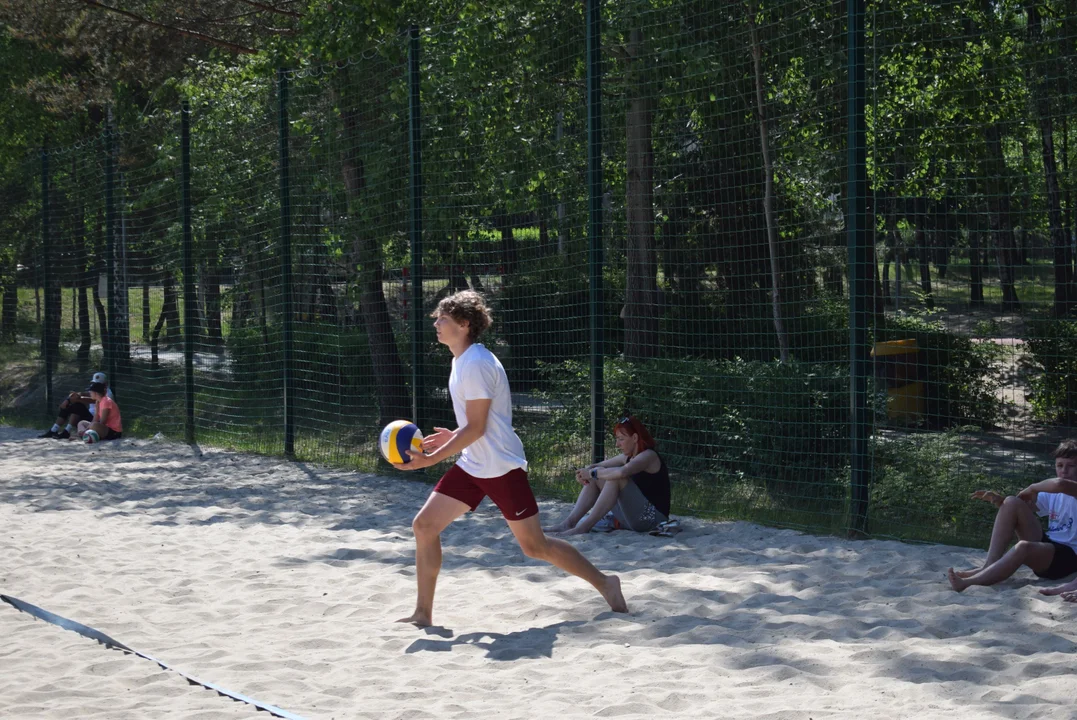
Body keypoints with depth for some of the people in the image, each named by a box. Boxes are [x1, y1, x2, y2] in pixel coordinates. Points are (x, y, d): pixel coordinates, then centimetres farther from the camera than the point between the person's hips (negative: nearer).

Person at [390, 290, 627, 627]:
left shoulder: (475, 364, -20)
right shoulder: (461, 361, 10)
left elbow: (476, 428, -22)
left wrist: (431, 459, -22)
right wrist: (453, 437, 16)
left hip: (501, 468, -9)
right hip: (471, 466, 9)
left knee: (534, 546, -2)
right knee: (424, 525, 1)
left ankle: (604, 583, 14)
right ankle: (423, 613, 6)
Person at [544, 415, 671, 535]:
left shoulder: (649, 456, -14)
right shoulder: (628, 457, 14)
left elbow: (621, 472, -33)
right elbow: (597, 467, 16)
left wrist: (593, 473, -21)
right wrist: (585, 472, -8)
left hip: (653, 517, -9)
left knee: (615, 479, -27)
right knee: (595, 479, 5)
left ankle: (584, 527, -28)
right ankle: (569, 522, -11)